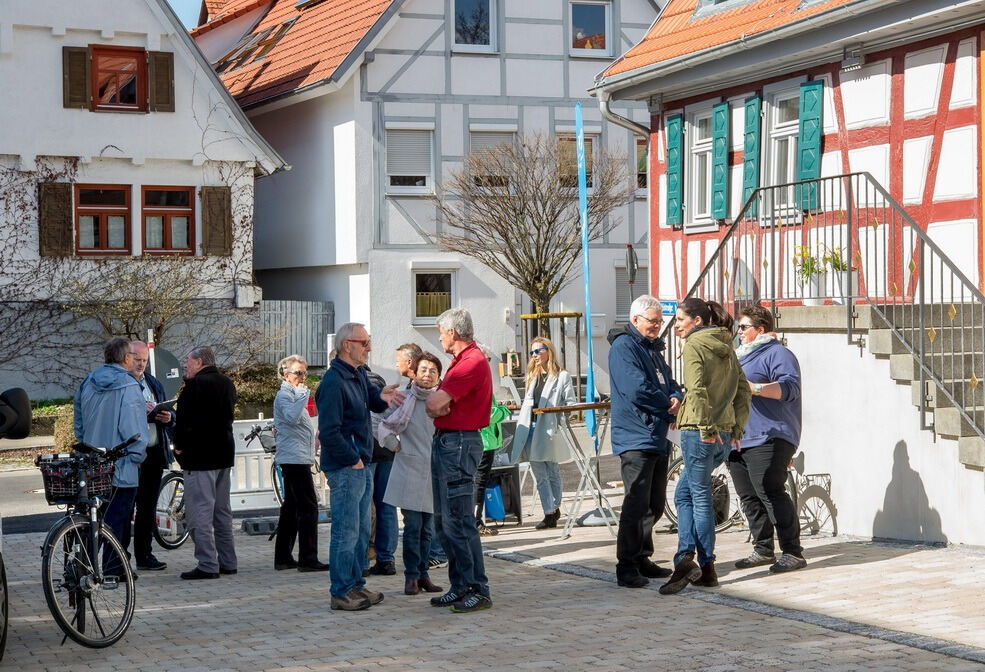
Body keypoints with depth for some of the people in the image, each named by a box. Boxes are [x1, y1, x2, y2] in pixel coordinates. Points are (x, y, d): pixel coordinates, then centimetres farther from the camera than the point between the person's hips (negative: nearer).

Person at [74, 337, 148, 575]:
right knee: (117, 519, -2)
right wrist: (138, 456, -5)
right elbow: (133, 427, -17)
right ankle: (113, 569, 0)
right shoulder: (128, 386, -14)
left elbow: (79, 424, 16)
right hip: (122, 465, -7)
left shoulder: (87, 384, 8)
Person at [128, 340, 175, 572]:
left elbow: (169, 415, 22)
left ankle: (144, 555, 18)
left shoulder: (154, 384, 18)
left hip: (154, 453, 6)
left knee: (148, 507, 11)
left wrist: (168, 418, -1)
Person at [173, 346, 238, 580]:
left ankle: (207, 565, -10)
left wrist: (179, 446, -3)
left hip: (200, 455, -9)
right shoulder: (227, 384, 12)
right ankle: (227, 561, 19)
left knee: (200, 510, -7)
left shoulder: (195, 385, -14)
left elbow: (185, 419, -16)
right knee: (222, 510, 15)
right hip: (224, 453, 9)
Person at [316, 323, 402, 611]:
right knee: (346, 533, -5)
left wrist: (381, 397, 1)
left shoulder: (359, 375, 11)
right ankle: (341, 593, 2)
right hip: (344, 468, -10)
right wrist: (353, 460, -16)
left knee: (361, 531, 16)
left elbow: (371, 401, 25)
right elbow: (328, 432, -22)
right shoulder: (334, 382, -18)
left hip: (361, 466, 10)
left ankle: (356, 585, 25)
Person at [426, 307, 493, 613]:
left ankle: (478, 590, -8)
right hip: (444, 442, 11)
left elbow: (434, 403, -20)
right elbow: (433, 407, 16)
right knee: (444, 521, 13)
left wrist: (439, 402, 1)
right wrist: (440, 406, -6)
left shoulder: (472, 363, -16)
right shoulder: (460, 361, 19)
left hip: (459, 444, -11)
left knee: (458, 520, -11)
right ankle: (460, 587, 20)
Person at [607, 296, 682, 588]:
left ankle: (642, 559, 23)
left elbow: (670, 384, 19)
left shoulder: (653, 348, 20)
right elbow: (636, 389, -20)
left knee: (655, 504, 13)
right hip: (636, 439, -10)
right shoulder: (624, 346, -10)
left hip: (658, 439, 10)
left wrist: (676, 398, -6)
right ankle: (627, 566, -6)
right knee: (637, 504, -10)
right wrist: (668, 404, -7)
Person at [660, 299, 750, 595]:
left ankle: (690, 562, 3)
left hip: (699, 432, -7)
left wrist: (706, 426, -18)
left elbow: (697, 389, -21)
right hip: (725, 434, 7)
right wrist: (737, 427, 16)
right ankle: (686, 559, 7)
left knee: (700, 497, 0)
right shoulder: (725, 347, 15)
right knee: (684, 493, 14)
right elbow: (743, 389, 16)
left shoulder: (694, 345, -8)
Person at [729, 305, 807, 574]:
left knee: (770, 493, -16)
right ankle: (762, 550, 16)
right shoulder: (741, 356, 26)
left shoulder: (778, 354, -3)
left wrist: (753, 387, -27)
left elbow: (789, 387, -19)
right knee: (749, 498, 9)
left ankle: (793, 552, -14)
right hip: (738, 439, 10)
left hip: (768, 439, -10)